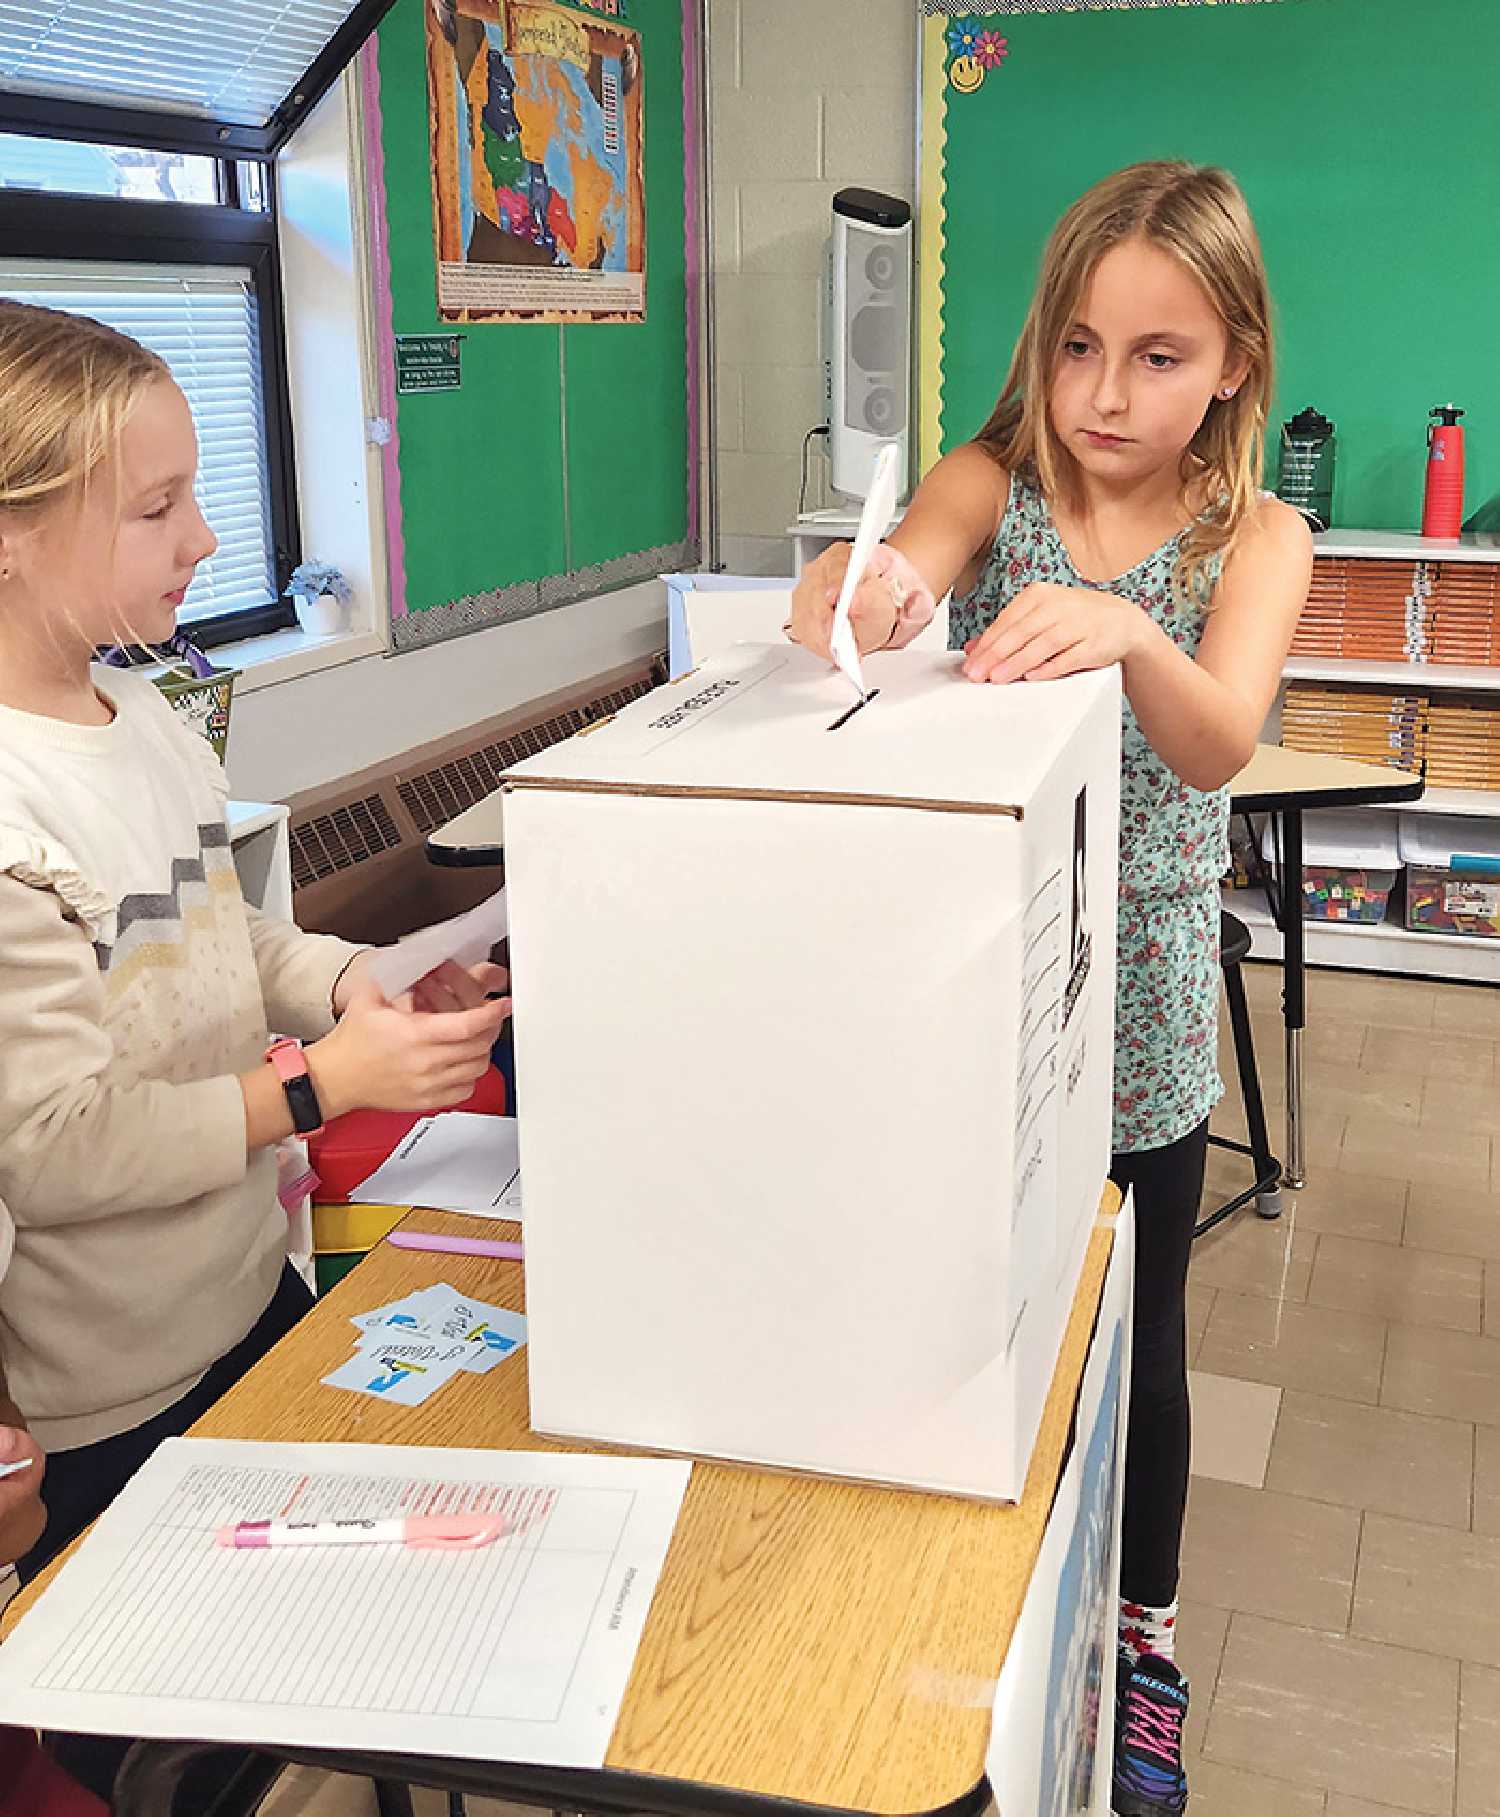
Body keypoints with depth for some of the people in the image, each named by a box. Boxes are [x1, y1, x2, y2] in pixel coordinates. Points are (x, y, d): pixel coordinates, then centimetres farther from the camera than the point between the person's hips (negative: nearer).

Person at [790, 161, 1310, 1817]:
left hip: (1135, 1011, 0)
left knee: (1131, 1329, 15)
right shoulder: (990, 487, -3)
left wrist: (1127, 637, -46)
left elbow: (1217, 742, -25)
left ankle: (1133, 1629, 39)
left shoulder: (1256, 539, -6)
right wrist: (861, 590, -48)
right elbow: (868, 588, -24)